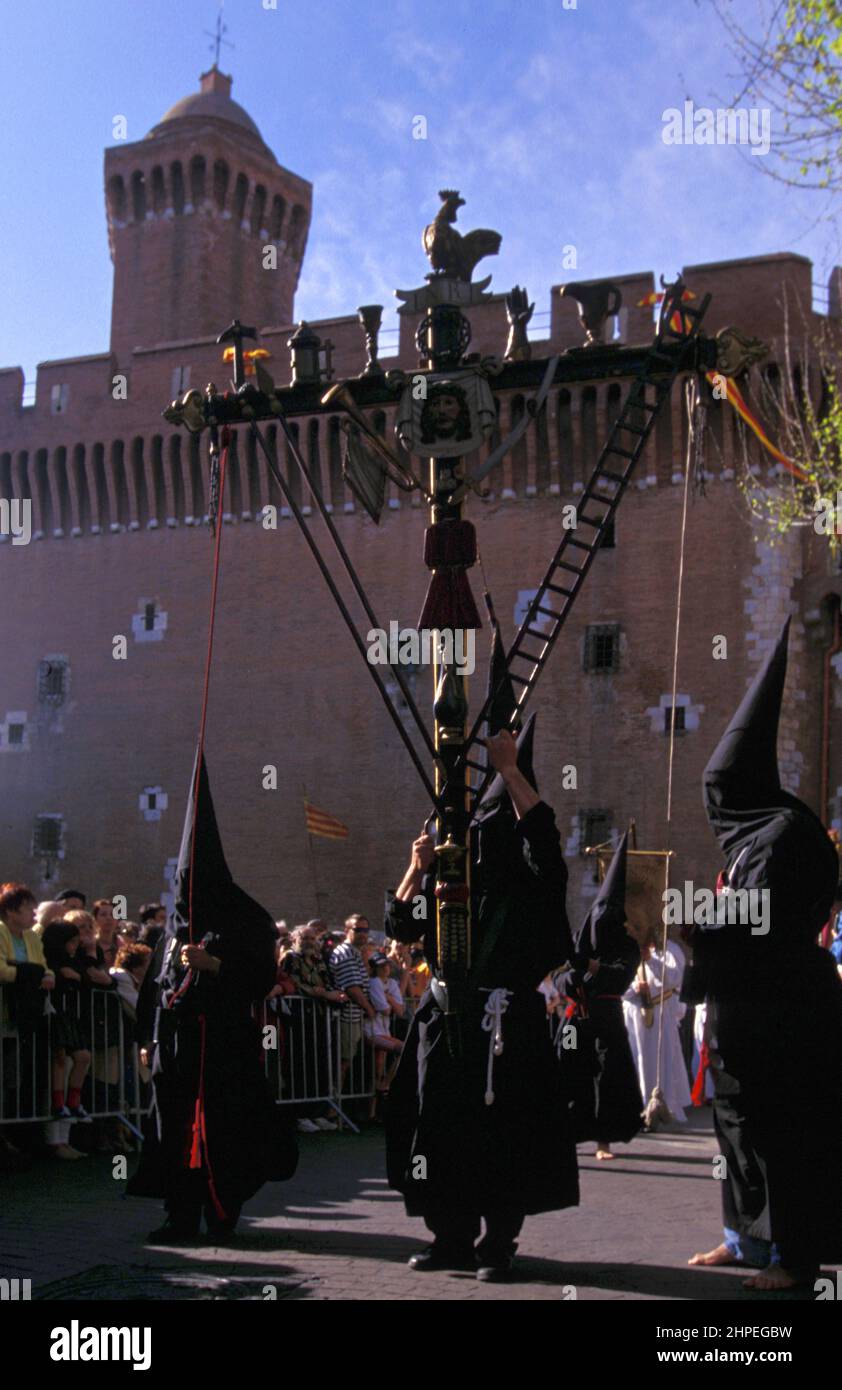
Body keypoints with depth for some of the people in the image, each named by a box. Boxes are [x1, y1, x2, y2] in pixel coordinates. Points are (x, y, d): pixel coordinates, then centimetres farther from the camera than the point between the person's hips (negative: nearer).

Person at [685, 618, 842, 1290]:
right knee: (743, 1120, 13)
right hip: (749, 1008, 10)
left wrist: (686, 927, -16)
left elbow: (756, 924, -22)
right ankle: (749, 1235, 22)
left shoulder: (784, 832, -15)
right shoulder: (753, 829, 14)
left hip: (784, 1013, -10)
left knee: (782, 1126, -5)